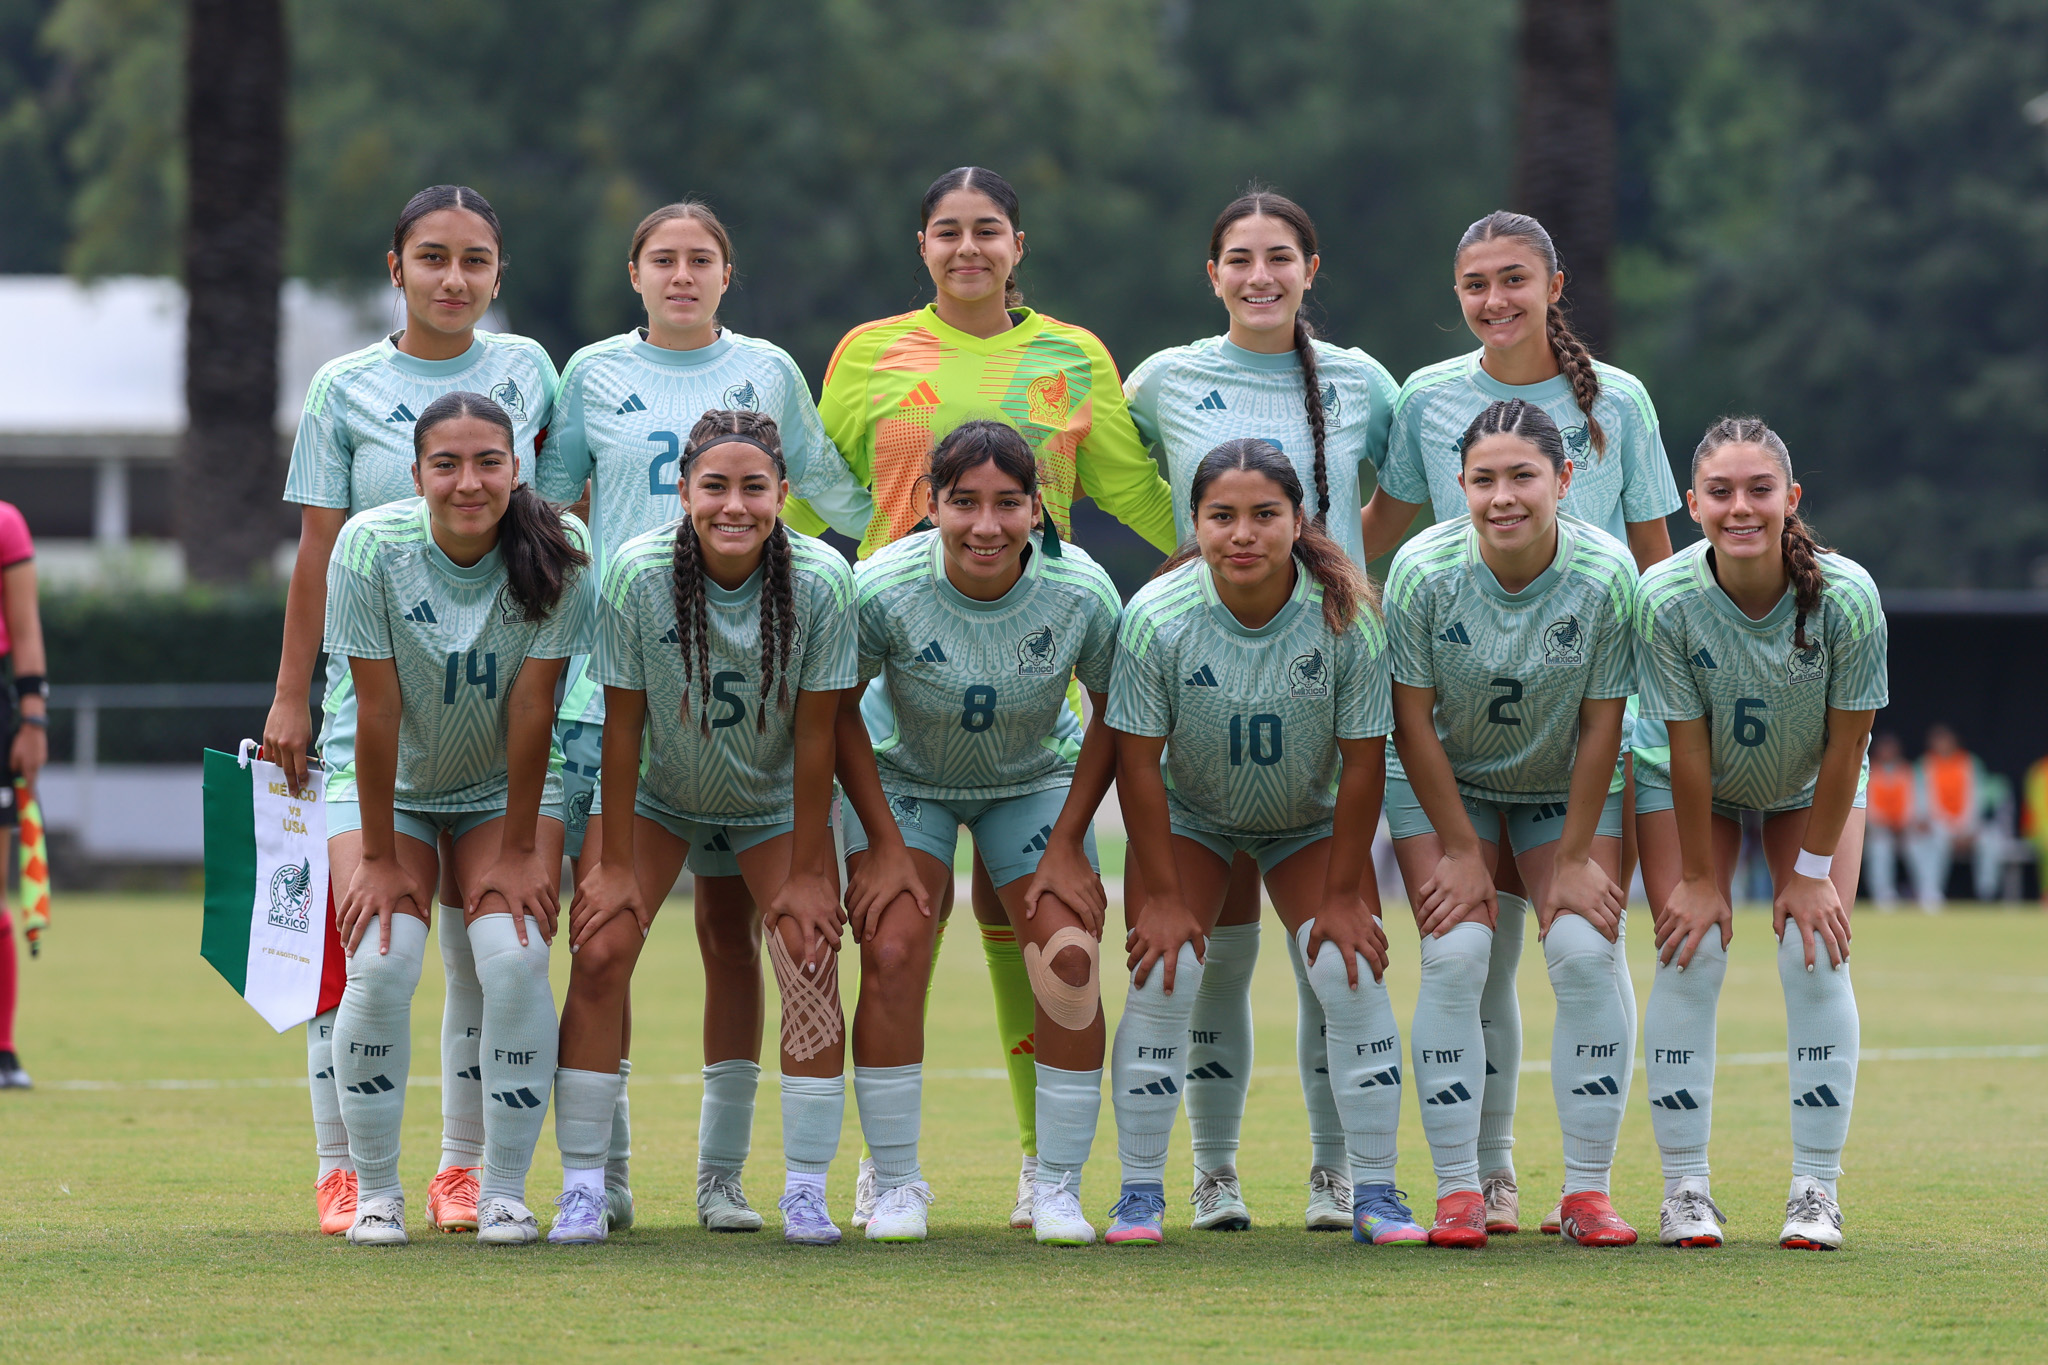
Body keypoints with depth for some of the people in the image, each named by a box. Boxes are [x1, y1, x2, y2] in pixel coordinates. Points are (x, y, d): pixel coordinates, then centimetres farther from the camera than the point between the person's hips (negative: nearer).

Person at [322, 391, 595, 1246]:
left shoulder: (555, 553, -21)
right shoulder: (371, 548, -23)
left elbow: (532, 709, -18)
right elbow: (377, 709, -20)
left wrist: (518, 849, -15)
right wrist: (378, 856, -16)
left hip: (505, 786, 0)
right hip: (392, 787, 0)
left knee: (516, 958, -20)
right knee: (381, 963, -19)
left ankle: (504, 1191, -7)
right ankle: (375, 1191, -3)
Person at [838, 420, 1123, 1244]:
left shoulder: (1081, 592, -26)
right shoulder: (884, 589, -29)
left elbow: (1115, 714, -9)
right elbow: (840, 710, -14)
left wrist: (1067, 846, -11)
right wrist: (883, 847, -14)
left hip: (1035, 781, 1)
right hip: (901, 776, -1)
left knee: (1070, 963, -14)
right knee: (891, 953, -18)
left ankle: (1058, 1190, 1)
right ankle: (896, 1184, -2)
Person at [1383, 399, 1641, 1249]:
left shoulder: (1605, 573, -23)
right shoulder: (1423, 571, -24)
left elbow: (1601, 725, -14)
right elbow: (1413, 723, -15)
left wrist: (1575, 856, -11)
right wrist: (1461, 851, -13)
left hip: (1568, 787, 1)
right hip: (1443, 781, -1)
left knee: (1586, 950, -14)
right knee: (1455, 955, -15)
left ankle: (1588, 1192, -5)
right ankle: (1458, 1192, -9)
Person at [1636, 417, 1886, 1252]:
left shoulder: (1846, 597, -33)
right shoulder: (1666, 598, -33)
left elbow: (1845, 746, -21)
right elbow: (1688, 751, -24)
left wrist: (1812, 870, -15)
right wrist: (1698, 877, -16)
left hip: (1811, 788, 0)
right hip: (1693, 785, 0)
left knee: (1815, 955, -11)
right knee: (1691, 954, -12)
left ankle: (1816, 1191, -3)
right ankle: (1685, 1189, -2)